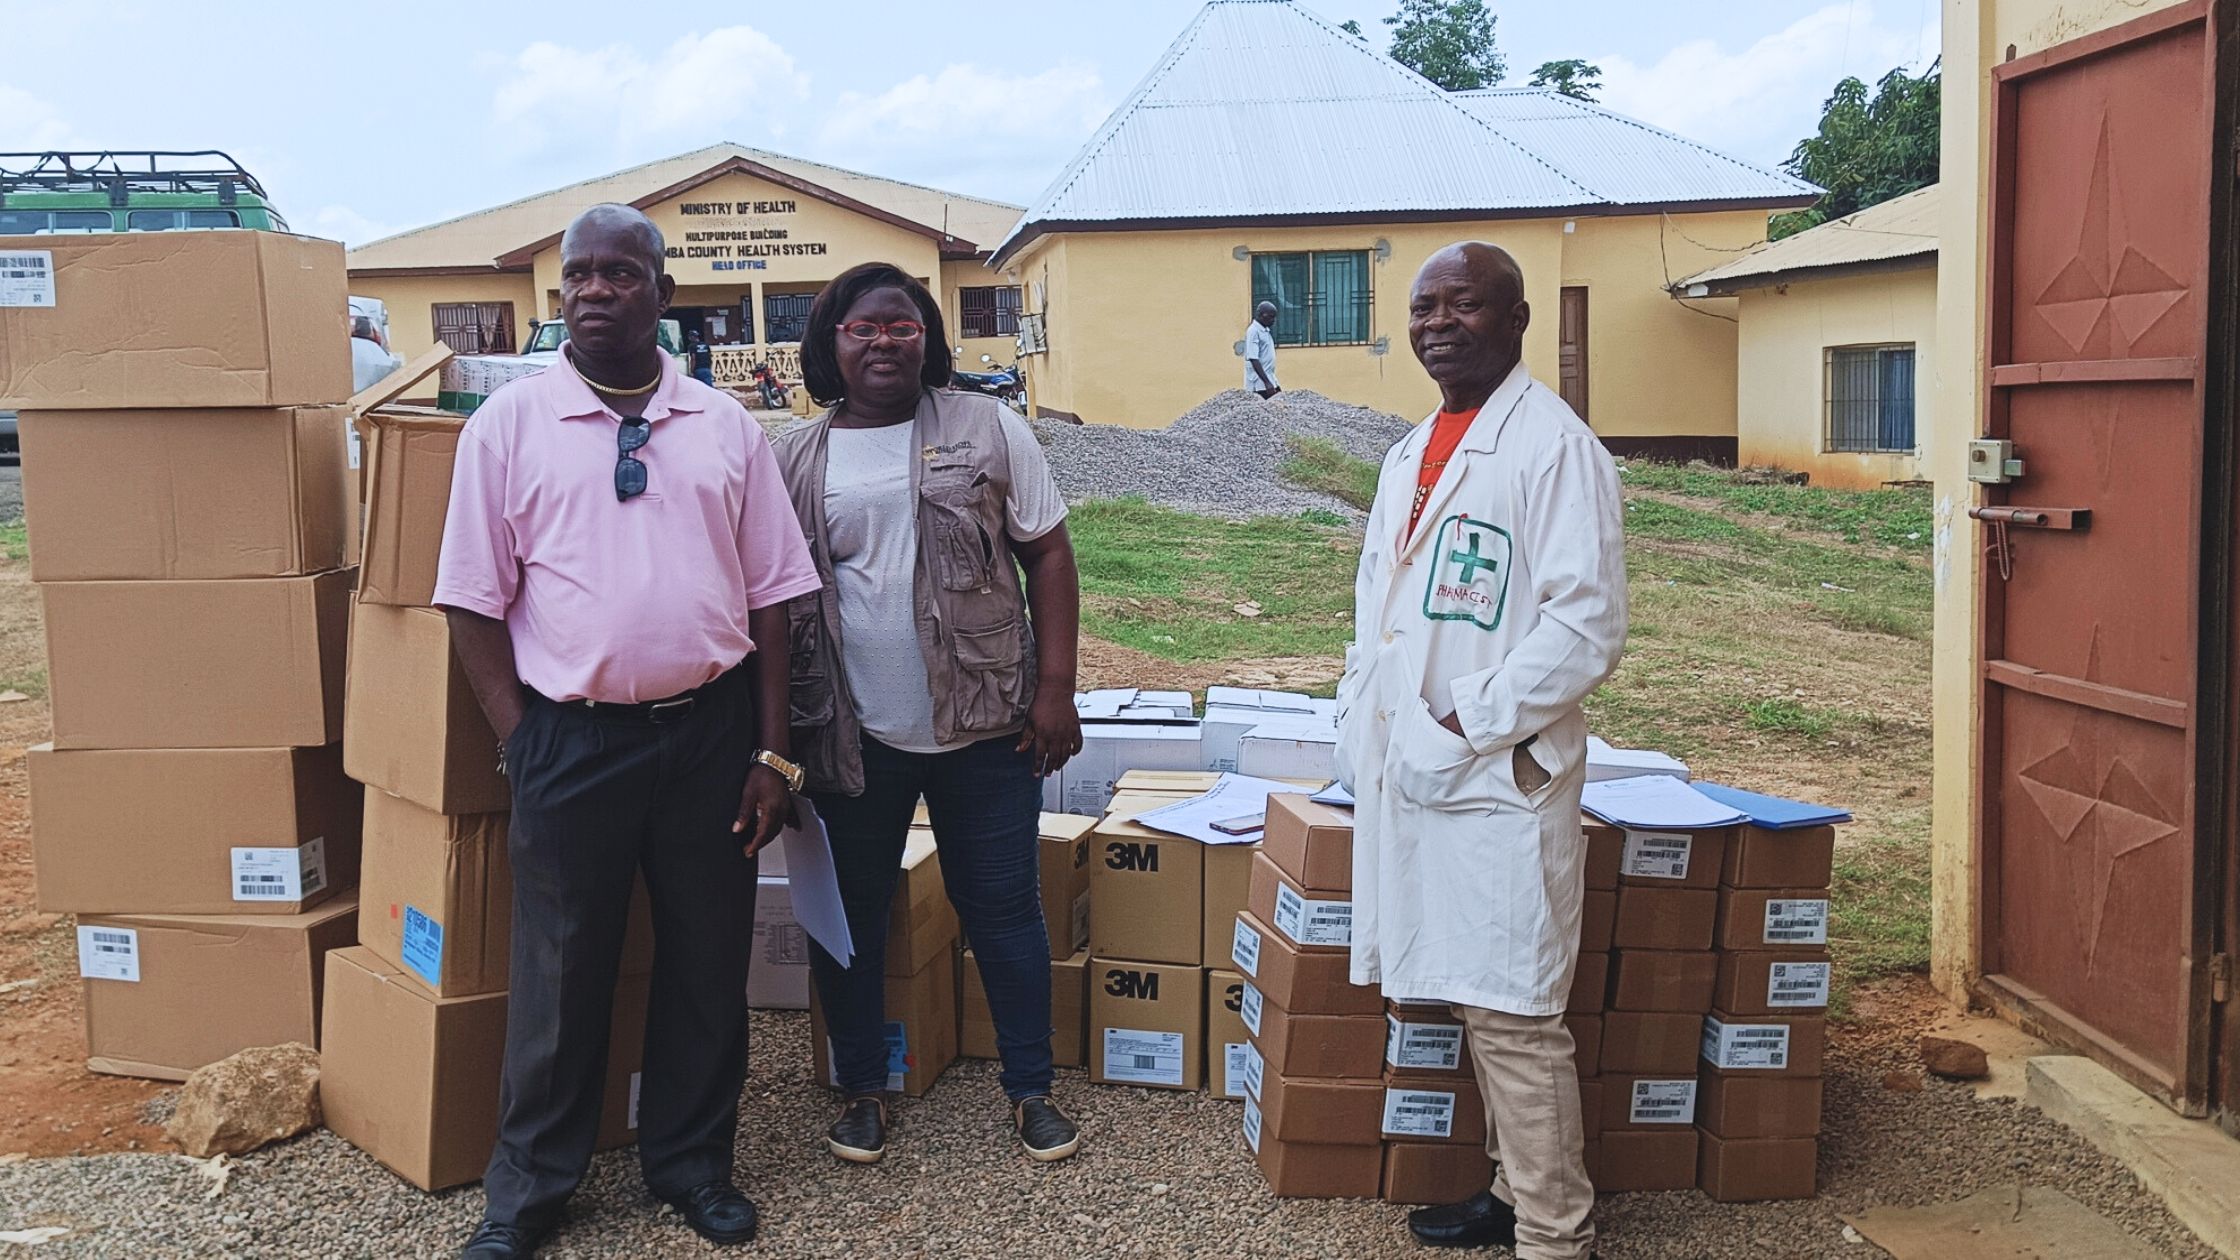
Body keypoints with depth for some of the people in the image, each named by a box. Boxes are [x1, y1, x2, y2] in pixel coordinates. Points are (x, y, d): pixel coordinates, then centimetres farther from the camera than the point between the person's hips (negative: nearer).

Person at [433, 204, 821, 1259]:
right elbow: (474, 602, 1)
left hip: (712, 729, 2)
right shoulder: (508, 424, 0)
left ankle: (691, 1161, 33)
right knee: (561, 969, 10)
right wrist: (520, 740, -5)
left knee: (708, 961, 13)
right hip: (572, 735, -2)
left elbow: (769, 596, 6)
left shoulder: (725, 426, 5)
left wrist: (772, 750, 1)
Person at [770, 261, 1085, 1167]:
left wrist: (1055, 686, -7)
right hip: (851, 739, 2)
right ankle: (862, 1088, 31)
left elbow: (1048, 554, 0)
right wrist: (776, 736, 4)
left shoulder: (987, 430, 0)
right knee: (851, 915, 12)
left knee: (1004, 907, 8)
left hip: (984, 727, -1)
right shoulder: (794, 462, 4)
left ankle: (1031, 1088, 25)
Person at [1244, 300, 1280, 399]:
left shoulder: (1266, 330, 14)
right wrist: (1267, 383, -25)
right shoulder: (1254, 331, -13)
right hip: (1260, 384, -9)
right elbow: (1253, 359, -20)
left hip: (1269, 380, 9)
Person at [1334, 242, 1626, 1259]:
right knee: (1474, 1001, 18)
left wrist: (1464, 730, -17)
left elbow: (1588, 624, -17)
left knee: (1514, 1016, -2)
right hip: (1402, 775, 8)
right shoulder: (1408, 455, 15)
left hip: (1497, 778, -8)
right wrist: (1359, 721, 9)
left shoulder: (1555, 445, -11)